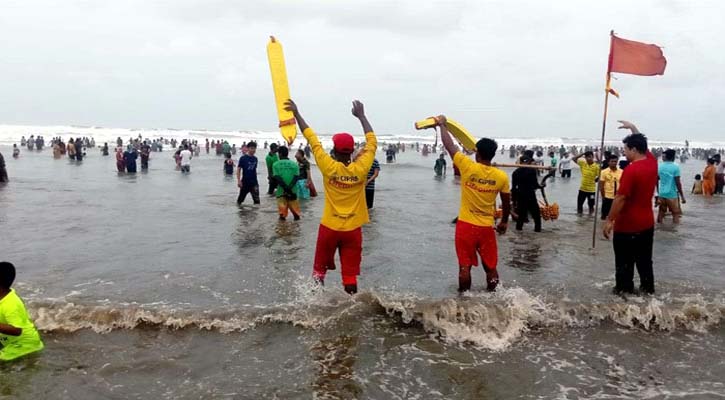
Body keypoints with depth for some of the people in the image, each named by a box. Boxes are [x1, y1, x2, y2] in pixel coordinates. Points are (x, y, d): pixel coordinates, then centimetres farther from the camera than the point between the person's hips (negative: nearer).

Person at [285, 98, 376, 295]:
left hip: (329, 228, -1)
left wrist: (296, 113, 4)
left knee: (319, 269, 16)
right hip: (352, 229, 1)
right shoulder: (361, 168, -10)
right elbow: (372, 142, 3)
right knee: (350, 274, 5)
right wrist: (361, 116, 12)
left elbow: (312, 140, -5)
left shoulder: (329, 167, -12)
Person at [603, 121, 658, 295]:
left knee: (625, 263, 5)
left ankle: (625, 290, 13)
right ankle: (648, 287, 27)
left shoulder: (631, 170, -21)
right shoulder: (652, 163, 1)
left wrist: (609, 220, -18)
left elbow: (620, 198, -22)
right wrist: (633, 128, 24)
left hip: (627, 225, -8)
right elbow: (642, 145, 22)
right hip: (647, 223, 8)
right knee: (645, 260, 18)